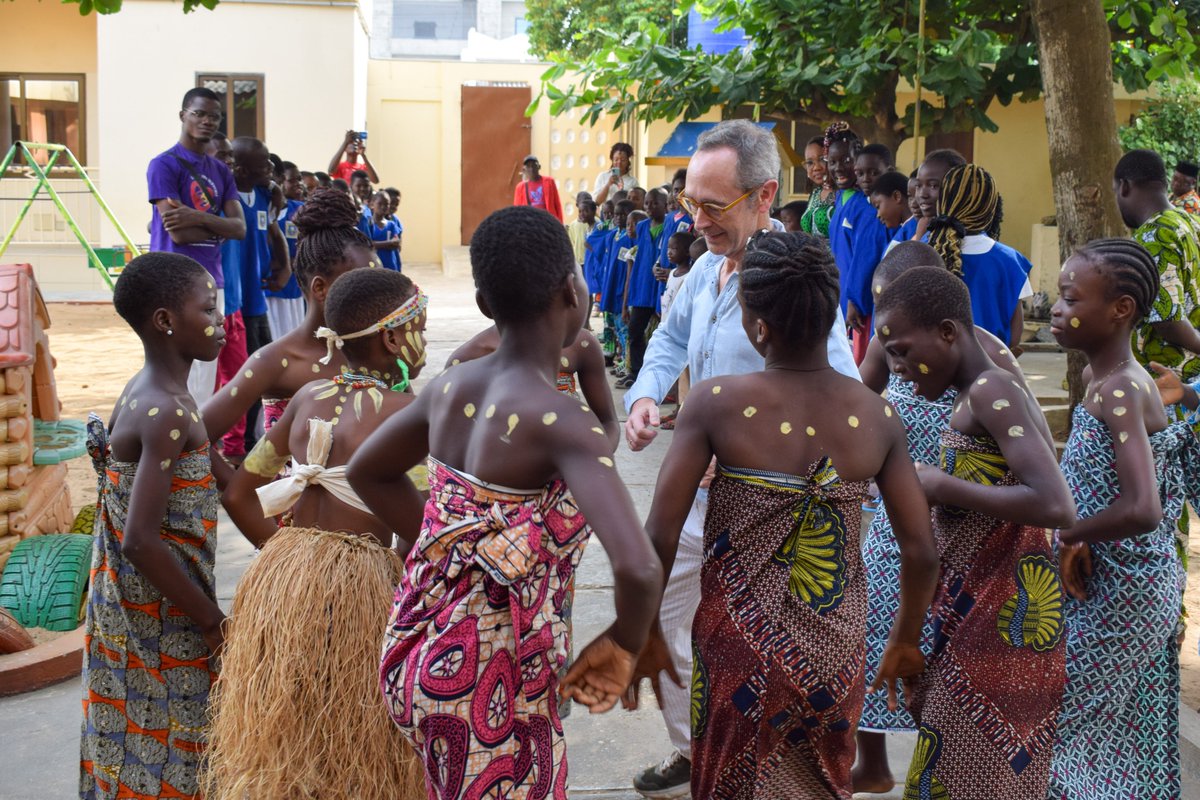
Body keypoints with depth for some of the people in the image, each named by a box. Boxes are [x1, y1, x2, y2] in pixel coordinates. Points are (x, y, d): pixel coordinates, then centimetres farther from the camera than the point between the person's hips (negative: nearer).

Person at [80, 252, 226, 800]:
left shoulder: (144, 392, 5)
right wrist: (211, 621, -18)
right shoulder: (166, 414, -24)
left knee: (135, 742, 20)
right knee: (164, 751, 4)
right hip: (161, 610, -9)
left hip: (127, 593, 9)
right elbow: (141, 543, -27)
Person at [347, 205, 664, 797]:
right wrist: (625, 643, -13)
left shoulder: (451, 387, -1)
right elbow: (638, 568, -34)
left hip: (418, 649, 7)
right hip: (491, 683, -7)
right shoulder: (560, 423, -23)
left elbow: (367, 472, 17)